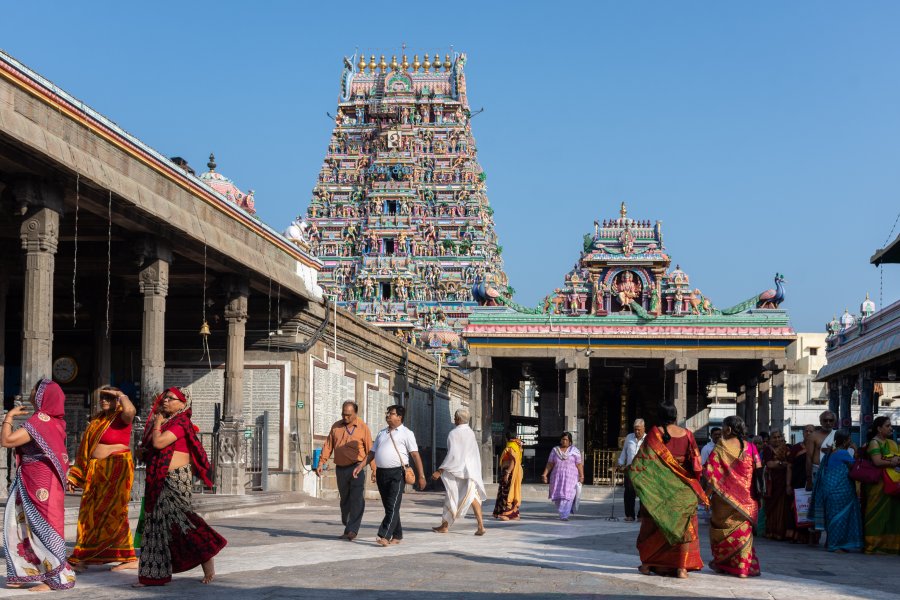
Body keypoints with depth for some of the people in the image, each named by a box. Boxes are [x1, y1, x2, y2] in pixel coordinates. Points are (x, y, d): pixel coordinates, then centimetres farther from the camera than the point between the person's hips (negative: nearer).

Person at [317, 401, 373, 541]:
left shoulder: (363, 428, -1)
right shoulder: (336, 427, 10)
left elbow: (370, 450, -3)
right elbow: (328, 446, 10)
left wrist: (374, 469, -6)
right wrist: (321, 463, 0)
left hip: (357, 467, -4)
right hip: (341, 469, 4)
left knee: (357, 500, -13)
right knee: (344, 500, 11)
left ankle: (352, 530, -18)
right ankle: (347, 528, 23)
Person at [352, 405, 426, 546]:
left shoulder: (406, 434, 1)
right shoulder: (382, 433, 20)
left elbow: (415, 455, -5)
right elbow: (372, 453, 20)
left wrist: (421, 476, -11)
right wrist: (360, 466, 7)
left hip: (397, 473, -7)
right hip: (381, 472, 7)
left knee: (393, 506, -12)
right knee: (388, 506, 10)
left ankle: (384, 536, -20)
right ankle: (397, 536, 18)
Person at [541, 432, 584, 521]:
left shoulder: (574, 451, 2)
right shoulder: (555, 450, 7)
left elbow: (579, 464, 0)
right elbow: (550, 464, 5)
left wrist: (581, 476, -6)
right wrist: (544, 474, -3)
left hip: (570, 477, -3)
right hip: (557, 477, 3)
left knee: (567, 496, -14)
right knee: (557, 497, 3)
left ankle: (564, 516, -14)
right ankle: (567, 511, 25)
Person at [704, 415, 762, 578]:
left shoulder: (720, 449, -9)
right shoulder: (750, 448, 0)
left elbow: (711, 474, -10)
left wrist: (708, 495, -3)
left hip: (724, 497, -2)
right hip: (745, 498, 2)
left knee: (721, 530, 12)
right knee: (743, 531, 8)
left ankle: (721, 564, 19)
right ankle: (743, 566, 6)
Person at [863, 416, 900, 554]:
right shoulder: (874, 443, -6)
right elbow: (877, 462, -18)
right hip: (878, 484, -8)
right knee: (878, 515, -6)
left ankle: (889, 544, 9)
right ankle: (874, 545, -3)